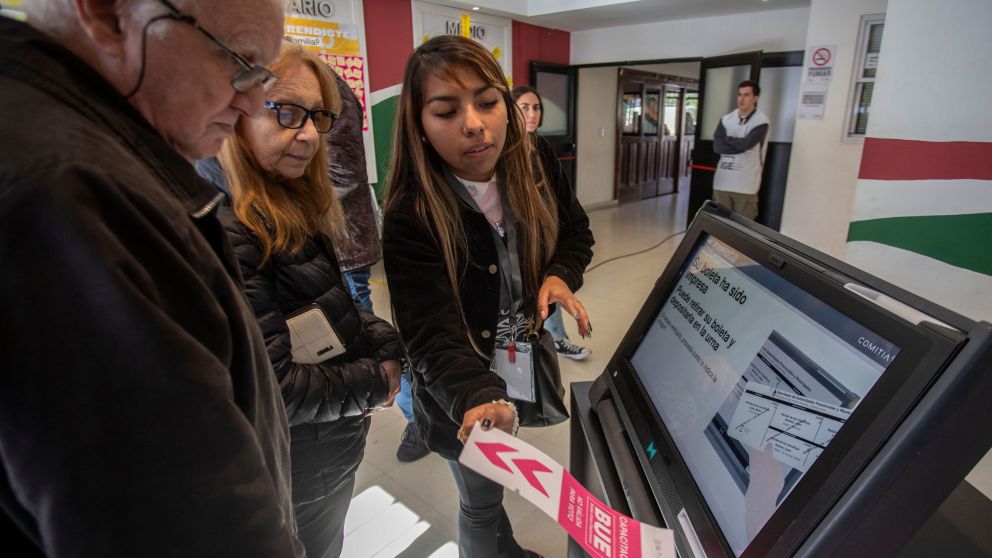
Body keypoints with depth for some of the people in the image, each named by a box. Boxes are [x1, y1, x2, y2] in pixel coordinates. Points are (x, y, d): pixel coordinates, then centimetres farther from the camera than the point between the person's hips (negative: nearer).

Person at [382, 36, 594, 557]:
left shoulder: (537, 179, -11)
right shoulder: (410, 219, -27)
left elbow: (576, 233, 7)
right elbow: (434, 338, -32)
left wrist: (561, 276, -13)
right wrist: (478, 399, -50)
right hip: (463, 399, -5)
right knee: (482, 503, 20)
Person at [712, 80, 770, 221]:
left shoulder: (761, 121, -3)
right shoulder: (726, 119, 9)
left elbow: (746, 143, -18)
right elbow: (717, 146, -3)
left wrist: (727, 139, -2)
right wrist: (739, 144, -11)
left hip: (745, 185, -4)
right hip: (723, 182, 4)